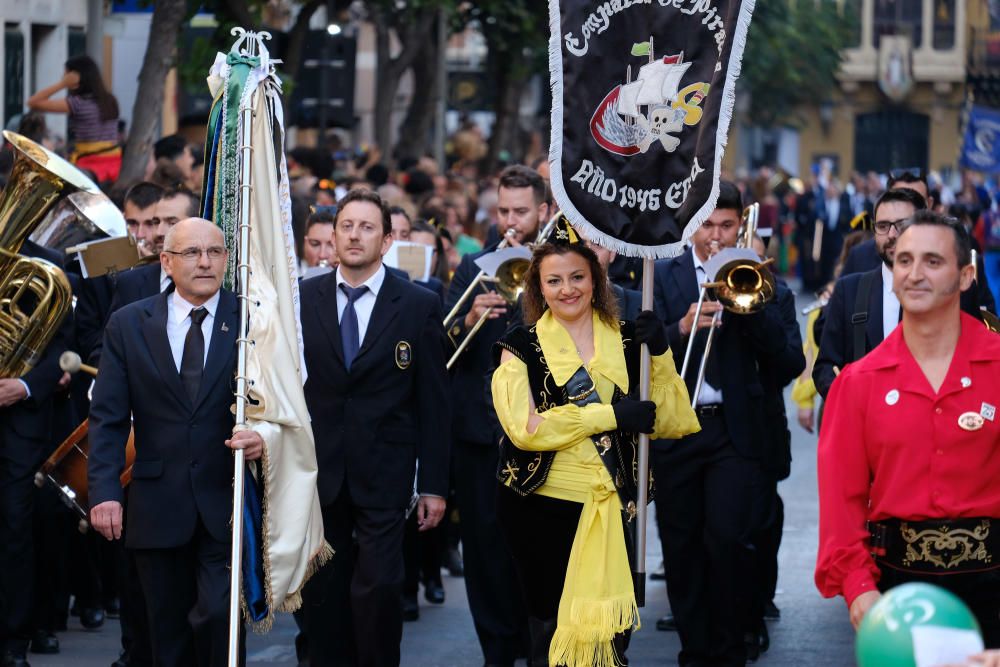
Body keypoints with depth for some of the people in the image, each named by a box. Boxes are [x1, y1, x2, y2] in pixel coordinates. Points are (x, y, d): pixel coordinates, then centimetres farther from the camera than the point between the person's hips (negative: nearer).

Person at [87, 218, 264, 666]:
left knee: (217, 616, -16)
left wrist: (265, 436, -20)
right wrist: (103, 490, -8)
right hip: (159, 506, 2)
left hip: (227, 504, -2)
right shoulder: (127, 325, 5)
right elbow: (107, 417, 3)